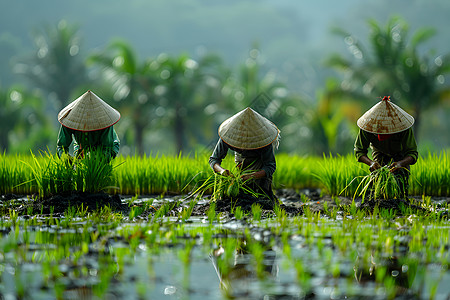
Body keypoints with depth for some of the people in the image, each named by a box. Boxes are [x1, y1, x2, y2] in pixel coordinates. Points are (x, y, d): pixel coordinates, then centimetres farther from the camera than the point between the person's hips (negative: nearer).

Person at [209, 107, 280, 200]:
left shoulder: (263, 137, -41)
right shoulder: (228, 134, -35)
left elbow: (270, 166, -36)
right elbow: (214, 159, -27)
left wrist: (253, 176, -54)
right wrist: (221, 170, -51)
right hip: (242, 159, 2)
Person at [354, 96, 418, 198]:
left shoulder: (404, 127, -38)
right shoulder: (367, 126, -35)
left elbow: (412, 153, -34)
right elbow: (359, 151, -25)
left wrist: (400, 163, -57)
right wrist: (370, 163, -47)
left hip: (400, 156, -1)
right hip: (379, 154, 1)